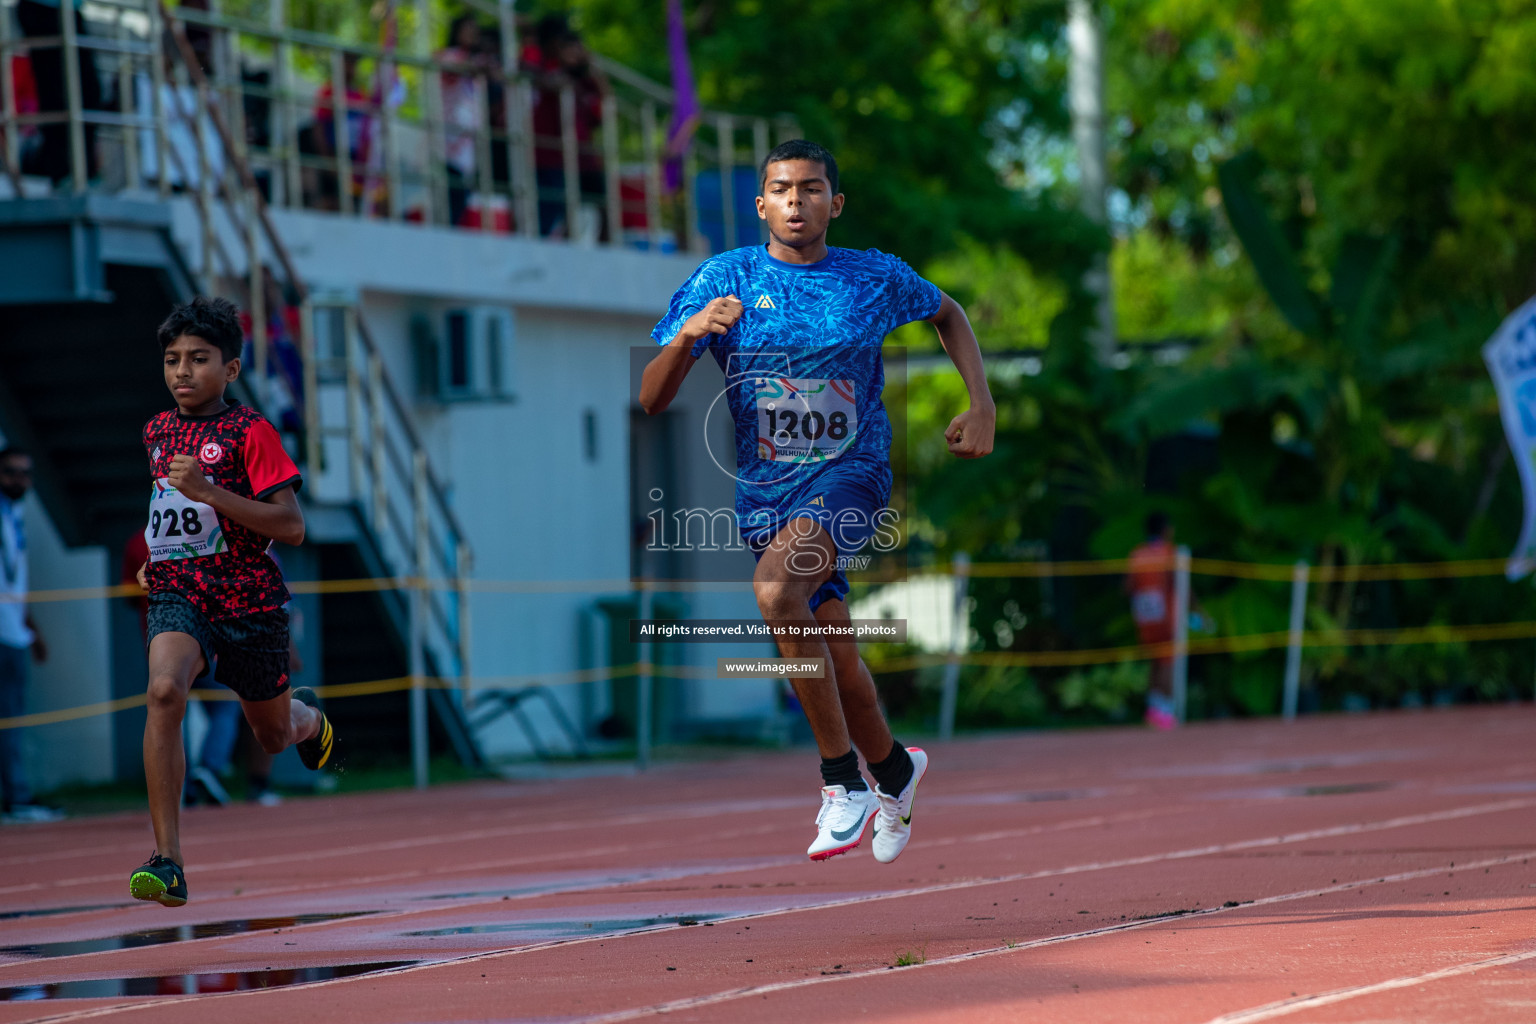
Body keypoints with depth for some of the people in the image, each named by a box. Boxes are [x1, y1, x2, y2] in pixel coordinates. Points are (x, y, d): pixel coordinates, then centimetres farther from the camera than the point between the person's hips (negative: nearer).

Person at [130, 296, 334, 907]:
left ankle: (307, 715, 58)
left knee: (274, 737, 15)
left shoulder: (252, 433, -9)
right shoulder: (157, 432, 9)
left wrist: (208, 492, -24)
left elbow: (291, 527, -16)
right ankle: (167, 862, -32)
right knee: (164, 690, -29)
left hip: (250, 599, -2)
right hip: (178, 596, 2)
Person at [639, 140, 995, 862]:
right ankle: (893, 768, 42)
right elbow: (651, 401, -5)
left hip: (850, 474, -3)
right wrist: (688, 334, -24)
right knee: (835, 664, 9)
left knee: (776, 591, -32)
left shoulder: (879, 279, -1)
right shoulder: (723, 279, -2)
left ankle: (842, 778, -21)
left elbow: (948, 314, 21)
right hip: (765, 490, 3)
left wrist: (982, 407, 8)